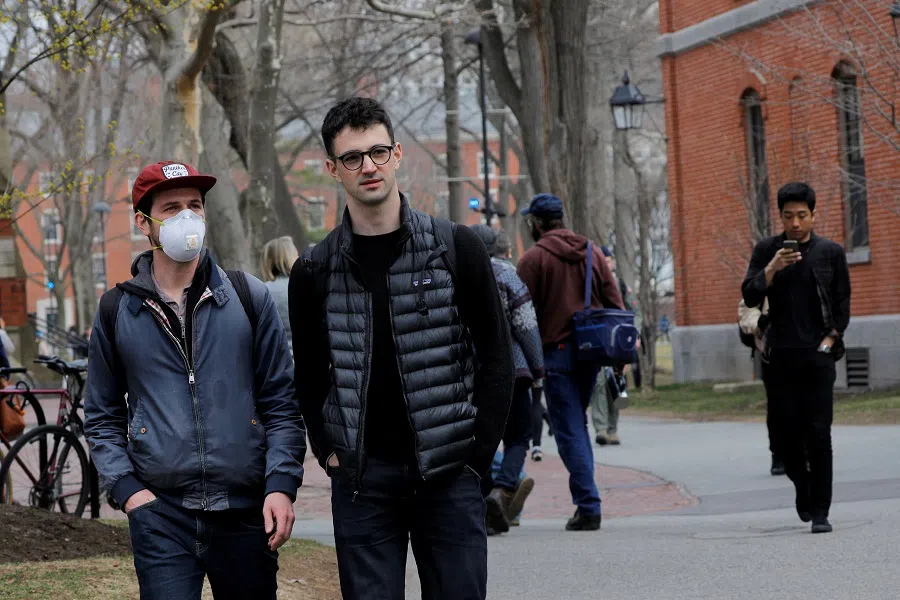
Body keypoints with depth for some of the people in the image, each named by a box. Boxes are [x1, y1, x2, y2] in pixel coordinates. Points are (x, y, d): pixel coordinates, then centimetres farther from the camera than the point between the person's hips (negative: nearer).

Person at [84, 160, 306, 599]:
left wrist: (282, 484, -5)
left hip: (245, 511, 1)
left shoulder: (249, 297, 6)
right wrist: (126, 489, -2)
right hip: (160, 513, -1)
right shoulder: (117, 311, 7)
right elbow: (103, 416, 12)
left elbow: (281, 402, 6)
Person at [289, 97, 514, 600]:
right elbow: (310, 374, 14)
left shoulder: (456, 248, 0)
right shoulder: (315, 271, 5)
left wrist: (477, 453, -4)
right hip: (362, 480, 1)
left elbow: (497, 356, 1)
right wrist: (328, 451, 3)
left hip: (447, 474, -1)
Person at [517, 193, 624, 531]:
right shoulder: (592, 253, 11)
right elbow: (615, 303, 10)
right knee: (577, 424, 18)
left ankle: (588, 506, -9)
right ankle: (585, 497, 16)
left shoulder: (534, 258, -4)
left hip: (556, 350, -5)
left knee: (569, 430, -3)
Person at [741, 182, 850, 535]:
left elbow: (842, 304, 9)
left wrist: (830, 338, -2)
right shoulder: (767, 251, 6)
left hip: (818, 354, -1)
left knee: (818, 433, -7)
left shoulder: (830, 252, 5)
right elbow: (750, 297, -2)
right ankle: (803, 489, 29)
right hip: (782, 355, 1)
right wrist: (772, 269, -16)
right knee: (789, 431, 2)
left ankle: (820, 512, -3)